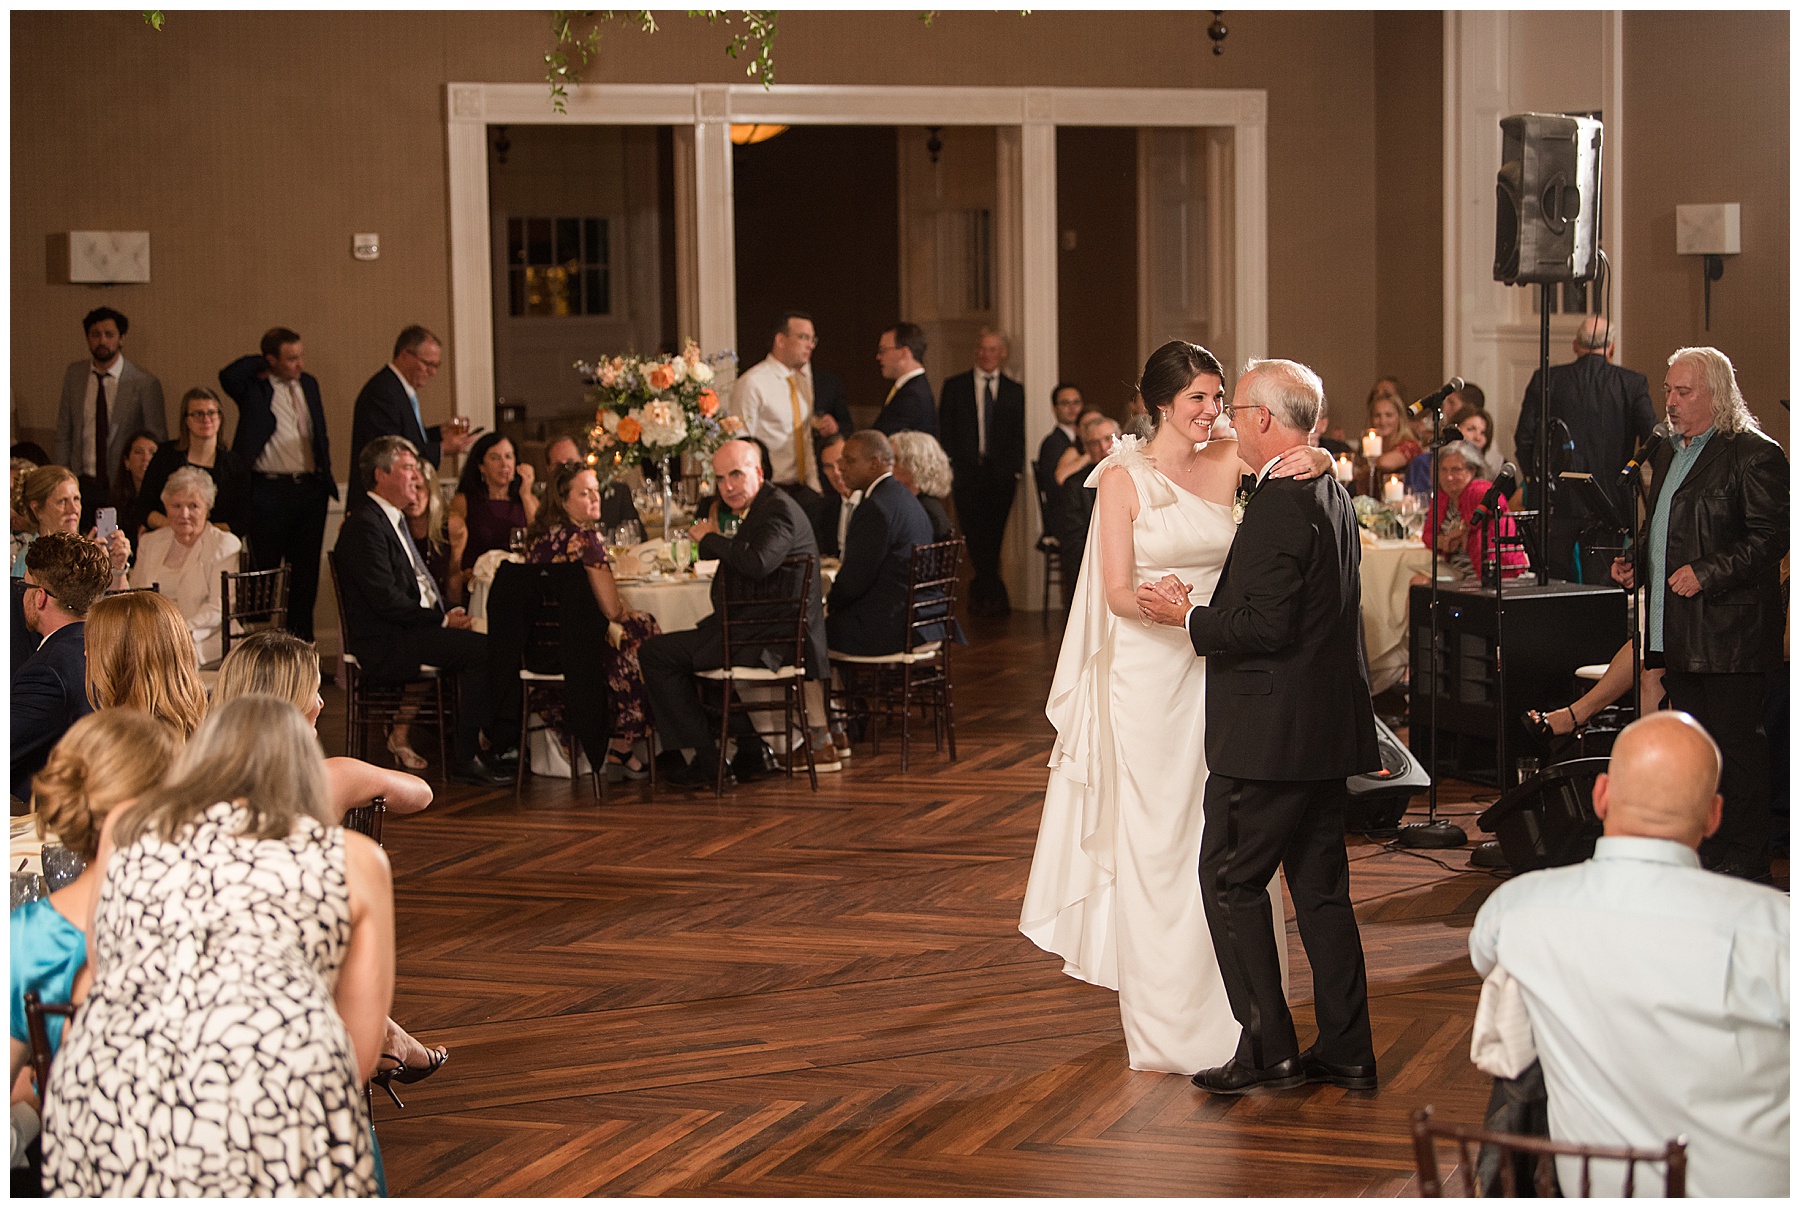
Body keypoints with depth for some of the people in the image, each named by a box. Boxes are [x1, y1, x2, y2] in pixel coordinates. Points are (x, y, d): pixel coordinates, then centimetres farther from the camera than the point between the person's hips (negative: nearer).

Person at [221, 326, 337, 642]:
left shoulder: (308, 384, 13)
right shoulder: (254, 386, -5)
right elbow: (228, 376, -27)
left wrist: (326, 474, 14)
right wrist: (260, 365, -12)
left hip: (310, 489, 5)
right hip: (268, 492, -5)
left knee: (306, 571, 9)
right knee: (266, 571, 1)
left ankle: (301, 637, 17)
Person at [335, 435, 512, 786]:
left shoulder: (395, 521, 22)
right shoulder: (364, 524, -10)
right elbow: (386, 599, -18)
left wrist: (452, 612, 4)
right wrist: (443, 620, -15)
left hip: (414, 632, 9)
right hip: (385, 644, -9)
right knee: (482, 649, -23)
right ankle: (467, 759, -18)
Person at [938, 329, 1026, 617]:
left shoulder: (1014, 391, 12)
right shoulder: (954, 386, 9)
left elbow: (1018, 436, 11)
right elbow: (944, 431, 7)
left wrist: (1015, 469, -1)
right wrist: (949, 467, -3)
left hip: (1001, 475, 1)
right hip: (966, 472, -1)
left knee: (992, 538, -3)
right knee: (976, 537, -7)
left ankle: (981, 595, 6)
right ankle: (994, 594, -1)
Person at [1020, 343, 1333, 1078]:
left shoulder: (1229, 462, 5)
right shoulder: (1124, 477, -5)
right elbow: (1119, 592, -10)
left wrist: (1312, 460, -21)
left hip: (1220, 669, 4)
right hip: (1149, 675, -4)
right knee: (1156, 839, 2)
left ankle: (1227, 1013, 17)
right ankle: (1164, 1024, 11)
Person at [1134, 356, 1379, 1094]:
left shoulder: (1280, 504, -19)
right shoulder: (1332, 495, 13)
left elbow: (1266, 626, -23)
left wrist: (1189, 619, -9)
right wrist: (1207, 610, 18)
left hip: (1269, 731, -10)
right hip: (1327, 727, 10)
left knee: (1231, 881, 0)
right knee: (1321, 886, 13)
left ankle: (1268, 1050, 2)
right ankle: (1346, 1050, 17)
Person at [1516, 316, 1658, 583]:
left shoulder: (1545, 380, 2)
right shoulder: (1632, 383, 0)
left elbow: (1524, 438, 0)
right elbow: (1652, 438, -6)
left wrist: (1535, 478, 13)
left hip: (1556, 502, 1)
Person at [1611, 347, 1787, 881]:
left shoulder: (1755, 455, -9)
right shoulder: (1668, 453, 18)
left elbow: (1770, 537, -15)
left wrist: (1706, 573, -21)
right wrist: (1635, 562, 11)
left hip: (1730, 631, -9)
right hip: (1676, 635, 9)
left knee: (1736, 747, -4)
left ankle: (1743, 860, 3)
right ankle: (1705, 854, 21)